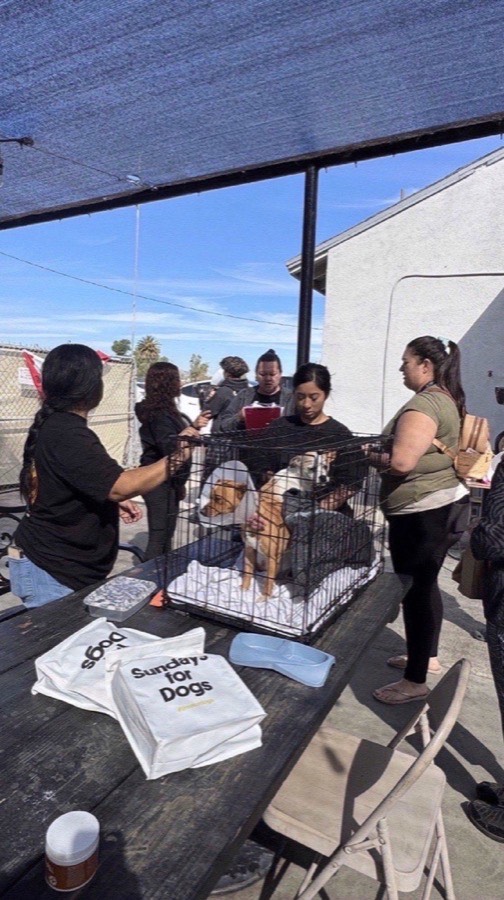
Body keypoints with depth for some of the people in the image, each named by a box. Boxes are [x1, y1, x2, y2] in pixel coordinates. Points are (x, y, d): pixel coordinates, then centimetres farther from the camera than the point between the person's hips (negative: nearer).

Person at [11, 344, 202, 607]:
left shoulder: (53, 425, 8)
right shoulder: (67, 434, -24)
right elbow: (122, 486, -34)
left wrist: (114, 501, 11)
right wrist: (178, 457, -24)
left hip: (57, 562, 10)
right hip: (52, 569, -10)